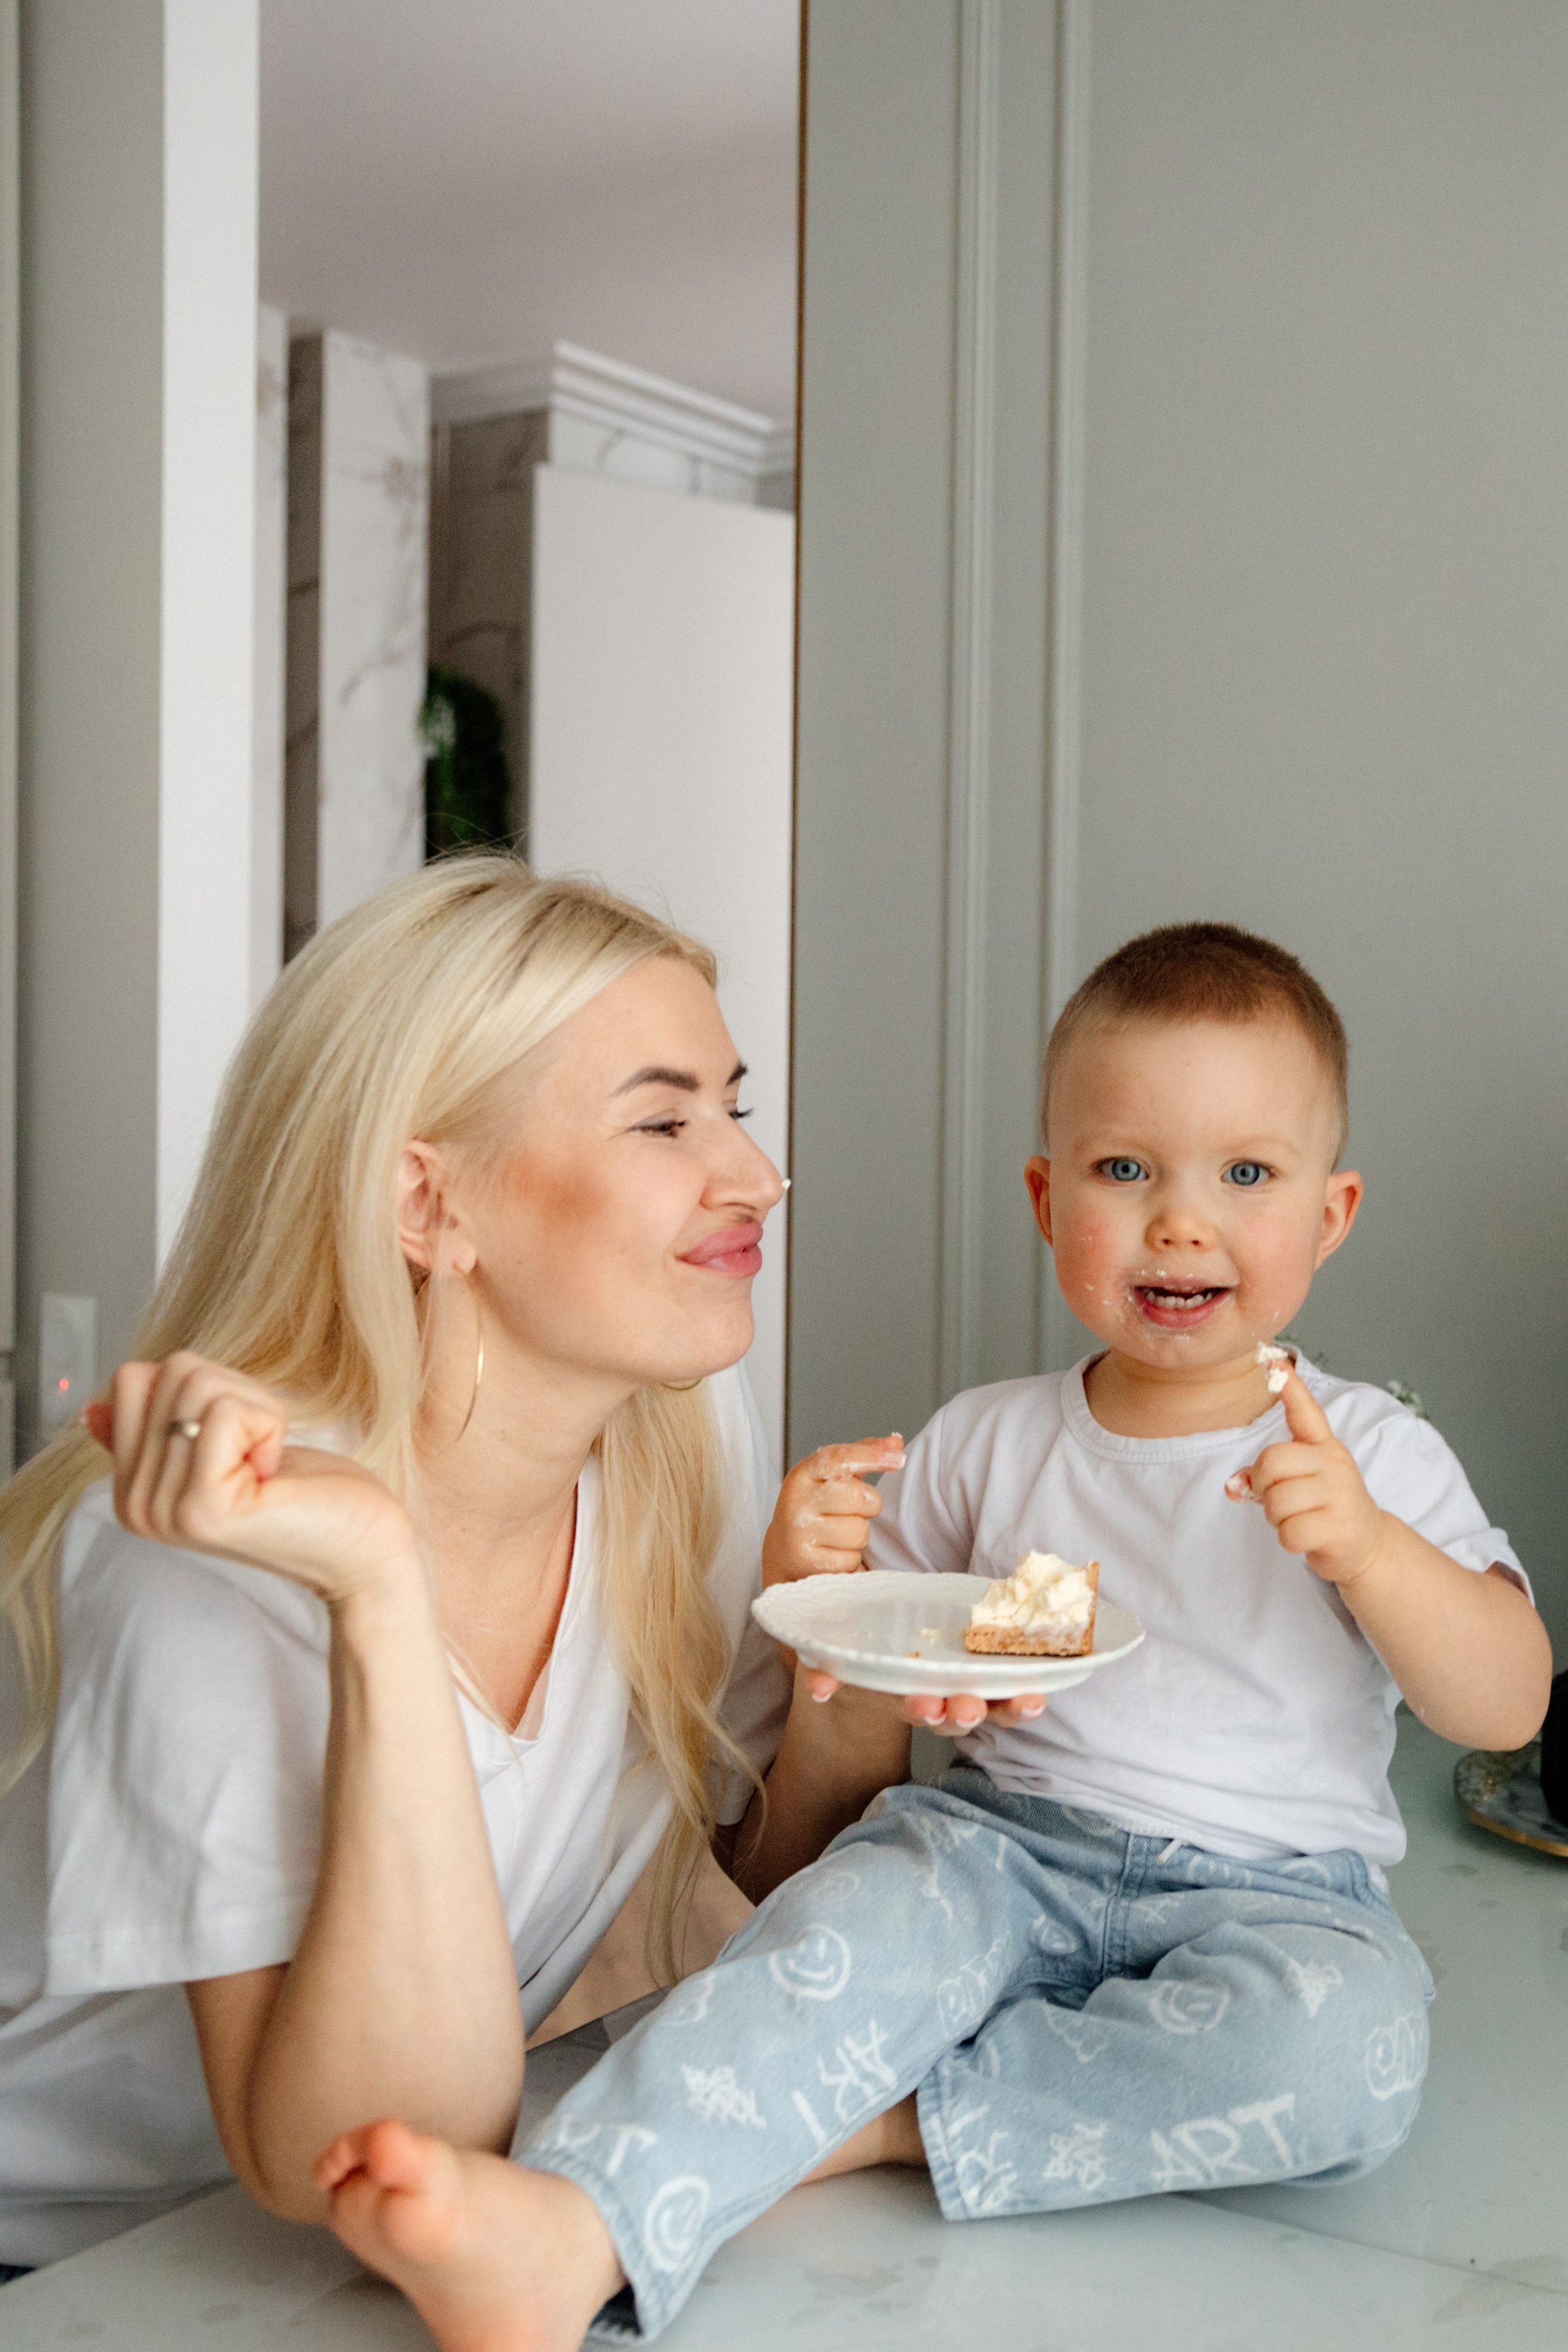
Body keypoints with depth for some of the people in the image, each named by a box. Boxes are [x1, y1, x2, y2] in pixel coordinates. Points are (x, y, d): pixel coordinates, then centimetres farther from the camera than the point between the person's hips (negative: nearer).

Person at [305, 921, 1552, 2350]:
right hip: (1006, 1847, 1)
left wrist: (1367, 1545, -22)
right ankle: (570, 2231, -49)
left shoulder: (1369, 1452, 3)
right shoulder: (983, 1444, 8)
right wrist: (809, 1582, -7)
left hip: (1271, 1890, -1)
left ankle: (872, 2122, -27)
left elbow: (1509, 1707, -4)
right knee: (855, 1922, -32)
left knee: (1354, 2041, -34)